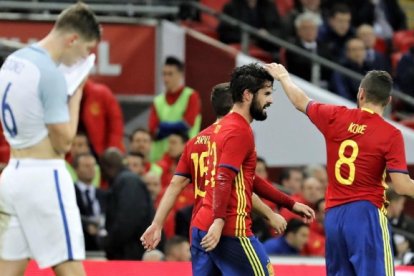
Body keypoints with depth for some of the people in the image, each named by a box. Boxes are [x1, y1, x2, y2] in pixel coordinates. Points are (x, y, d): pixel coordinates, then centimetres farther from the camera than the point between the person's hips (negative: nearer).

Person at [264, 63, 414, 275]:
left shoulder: (336, 117, 3)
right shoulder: (391, 134, -8)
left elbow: (301, 102, 22)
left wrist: (283, 77, 41)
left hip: (333, 215, 5)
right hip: (366, 215, -5)